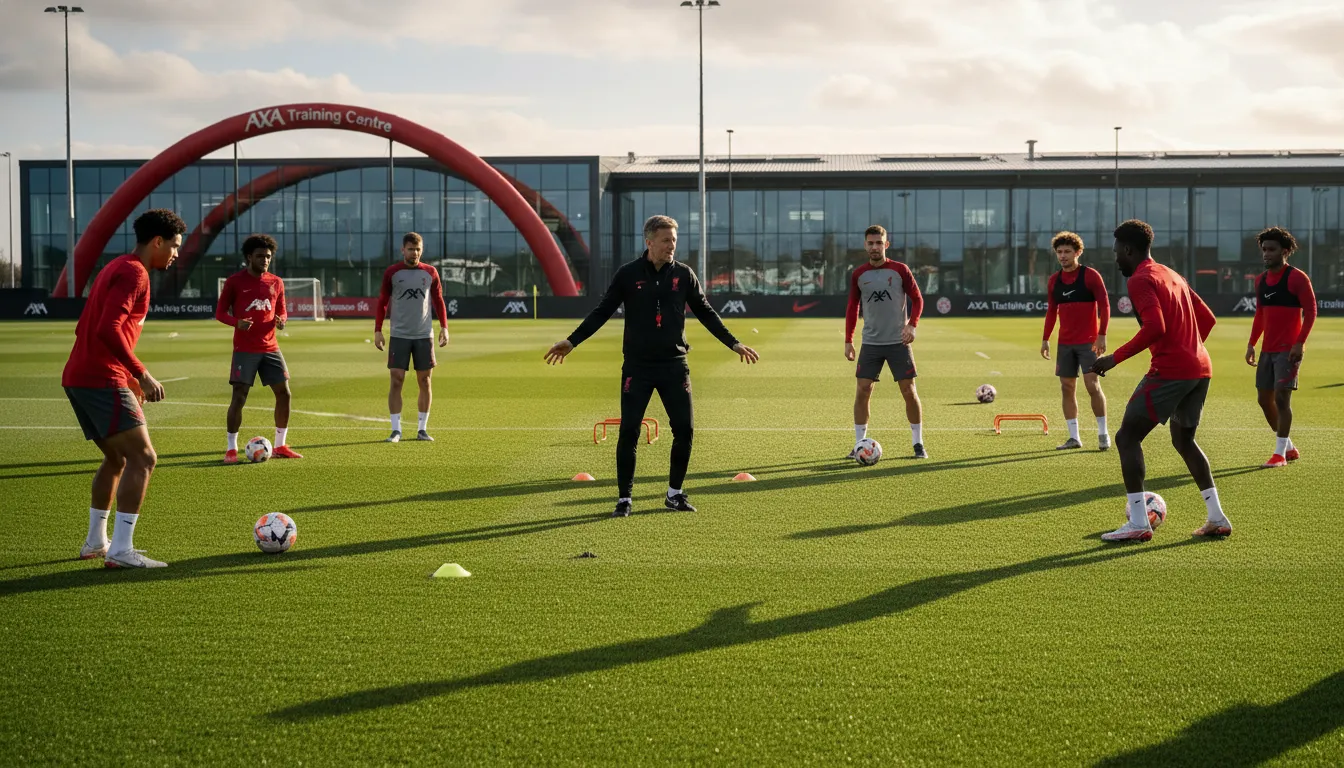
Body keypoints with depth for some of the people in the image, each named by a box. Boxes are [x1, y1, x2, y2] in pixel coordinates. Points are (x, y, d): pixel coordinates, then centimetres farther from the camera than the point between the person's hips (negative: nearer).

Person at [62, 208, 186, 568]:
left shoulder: (116, 268, 20)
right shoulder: (133, 273, -11)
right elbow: (109, 329, -23)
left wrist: (127, 376, 24)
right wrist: (141, 374, -20)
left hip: (78, 378, 11)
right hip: (101, 380, -11)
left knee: (116, 458, 22)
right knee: (143, 459, -12)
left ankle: (95, 542, 29)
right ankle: (121, 551, -15)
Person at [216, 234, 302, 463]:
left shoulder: (276, 283, 9)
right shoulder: (235, 281, -3)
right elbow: (220, 312, 0)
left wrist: (281, 320, -6)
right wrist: (237, 322, -21)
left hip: (270, 348, 5)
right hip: (245, 349, -5)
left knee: (284, 393, 2)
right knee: (239, 397, -8)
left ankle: (280, 446, 15)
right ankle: (231, 448, 3)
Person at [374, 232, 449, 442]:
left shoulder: (430, 273, 5)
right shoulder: (392, 273, 1)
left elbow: (438, 300, 11)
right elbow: (382, 302, 4)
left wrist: (444, 327, 1)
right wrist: (377, 330, -3)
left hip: (424, 335, 2)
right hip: (399, 335, -2)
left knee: (424, 380, 3)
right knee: (396, 380, -5)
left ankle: (422, 429, 11)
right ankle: (396, 430, 0)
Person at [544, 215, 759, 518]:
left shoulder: (684, 274, 2)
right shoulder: (627, 275, -4)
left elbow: (706, 313, 11)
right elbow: (601, 312, 0)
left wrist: (733, 343, 8)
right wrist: (571, 341, -8)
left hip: (674, 365, 2)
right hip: (637, 366, -2)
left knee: (685, 429, 0)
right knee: (629, 431, -4)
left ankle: (675, 493, 18)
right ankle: (624, 498, 7)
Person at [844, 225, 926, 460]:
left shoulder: (900, 270, -3)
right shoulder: (858, 275, 3)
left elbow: (917, 299, 0)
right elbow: (852, 307, 11)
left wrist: (912, 324, -16)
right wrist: (848, 340, 7)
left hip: (898, 342, -2)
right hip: (870, 343, 2)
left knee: (909, 391, -1)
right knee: (863, 391, -3)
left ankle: (918, 443, 10)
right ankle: (859, 444, 7)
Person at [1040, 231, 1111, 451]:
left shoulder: (1090, 275, -7)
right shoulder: (1053, 281, 8)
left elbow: (1104, 305, -10)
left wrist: (1102, 335, -18)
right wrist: (1045, 339, 10)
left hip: (1088, 342, -5)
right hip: (1065, 343, 5)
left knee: (1092, 385, -10)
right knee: (1067, 388, 3)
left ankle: (1103, 434, 2)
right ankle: (1074, 437, 9)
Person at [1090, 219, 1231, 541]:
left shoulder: (1140, 280, -8)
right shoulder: (1172, 276, 20)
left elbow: (1155, 327, -22)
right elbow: (1207, 318, 23)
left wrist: (1115, 358, -17)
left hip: (1170, 371, -9)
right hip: (1200, 368, 9)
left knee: (1127, 437, -3)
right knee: (1184, 440, 23)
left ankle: (1138, 523, -9)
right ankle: (1217, 518, 20)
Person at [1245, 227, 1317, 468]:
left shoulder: (1296, 278, -9)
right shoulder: (1261, 280, 11)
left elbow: (1310, 311, -12)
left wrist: (1300, 343, -19)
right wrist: (1251, 344, 13)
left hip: (1289, 349, -8)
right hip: (1267, 349, 8)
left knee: (1281, 397, -11)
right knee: (1264, 398, 8)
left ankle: (1280, 453, -4)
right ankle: (1289, 447, 23)